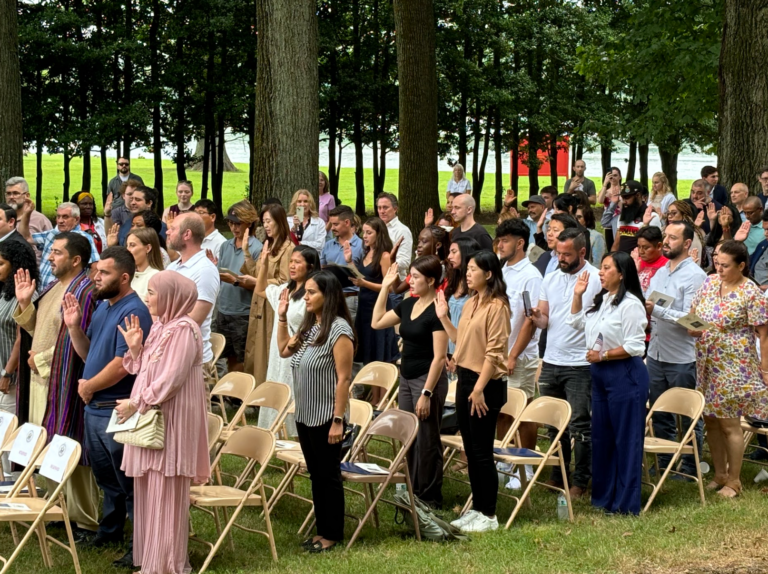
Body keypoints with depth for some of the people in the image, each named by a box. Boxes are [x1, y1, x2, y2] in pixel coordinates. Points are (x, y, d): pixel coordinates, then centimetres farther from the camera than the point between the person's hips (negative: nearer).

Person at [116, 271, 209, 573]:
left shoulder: (183, 330, -14)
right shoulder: (159, 327, 14)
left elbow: (170, 379, -19)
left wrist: (136, 403, -16)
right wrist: (134, 347, 2)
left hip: (171, 421, -9)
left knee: (166, 493, -5)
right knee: (148, 491, 11)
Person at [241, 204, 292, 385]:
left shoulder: (287, 248, -10)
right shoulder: (267, 246, 17)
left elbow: (284, 282, -16)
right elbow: (256, 274, 11)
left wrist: (256, 281, -15)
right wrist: (246, 251, 4)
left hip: (273, 308, -8)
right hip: (259, 305, 8)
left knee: (270, 354, -4)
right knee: (255, 353, 8)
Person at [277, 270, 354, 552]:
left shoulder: (339, 330, -17)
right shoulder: (309, 326, 8)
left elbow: (343, 379, -18)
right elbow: (284, 350, 24)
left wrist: (338, 421, -20)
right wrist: (282, 317, 13)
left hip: (326, 417, -8)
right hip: (304, 415, 8)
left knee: (329, 475, 4)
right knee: (315, 474, 15)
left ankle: (332, 534, 14)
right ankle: (322, 529, 24)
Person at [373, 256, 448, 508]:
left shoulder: (437, 311, -16)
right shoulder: (408, 305, 7)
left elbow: (439, 356, -18)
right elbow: (377, 322, 16)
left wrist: (427, 393, -21)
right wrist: (385, 287, 12)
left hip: (428, 380, -8)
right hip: (407, 378, 8)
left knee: (426, 440, 0)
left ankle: (430, 498, 9)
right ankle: (412, 492, 23)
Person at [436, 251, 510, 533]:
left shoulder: (496, 306, -15)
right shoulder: (471, 304, 12)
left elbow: (494, 351, -18)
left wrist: (479, 388, -20)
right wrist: (443, 318, 12)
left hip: (486, 383, -9)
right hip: (465, 377, 9)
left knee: (482, 450, -3)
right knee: (470, 448, 13)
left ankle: (488, 515, 5)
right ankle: (477, 509, 21)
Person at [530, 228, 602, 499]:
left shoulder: (596, 279, -8)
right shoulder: (550, 279, 11)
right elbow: (545, 321, 12)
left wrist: (596, 353, -22)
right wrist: (537, 317, -9)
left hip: (580, 365, -6)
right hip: (551, 362, 6)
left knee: (579, 425, -1)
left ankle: (580, 481, 8)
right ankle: (557, 476, 23)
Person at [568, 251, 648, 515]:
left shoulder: (630, 304, -15)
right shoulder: (600, 301, 13)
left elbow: (635, 347, -19)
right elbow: (577, 322, 27)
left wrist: (602, 355, -14)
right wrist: (578, 295, 15)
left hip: (625, 375, -10)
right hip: (600, 374, 10)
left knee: (626, 439, -3)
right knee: (601, 437, 15)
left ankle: (626, 503, 2)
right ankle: (604, 496, 25)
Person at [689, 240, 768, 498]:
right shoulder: (710, 283, 6)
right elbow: (692, 313, 15)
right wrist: (692, 328, -8)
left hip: (733, 368, -6)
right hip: (707, 364, 6)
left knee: (729, 424, -1)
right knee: (711, 421, 12)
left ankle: (734, 481, 11)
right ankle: (719, 475, 25)